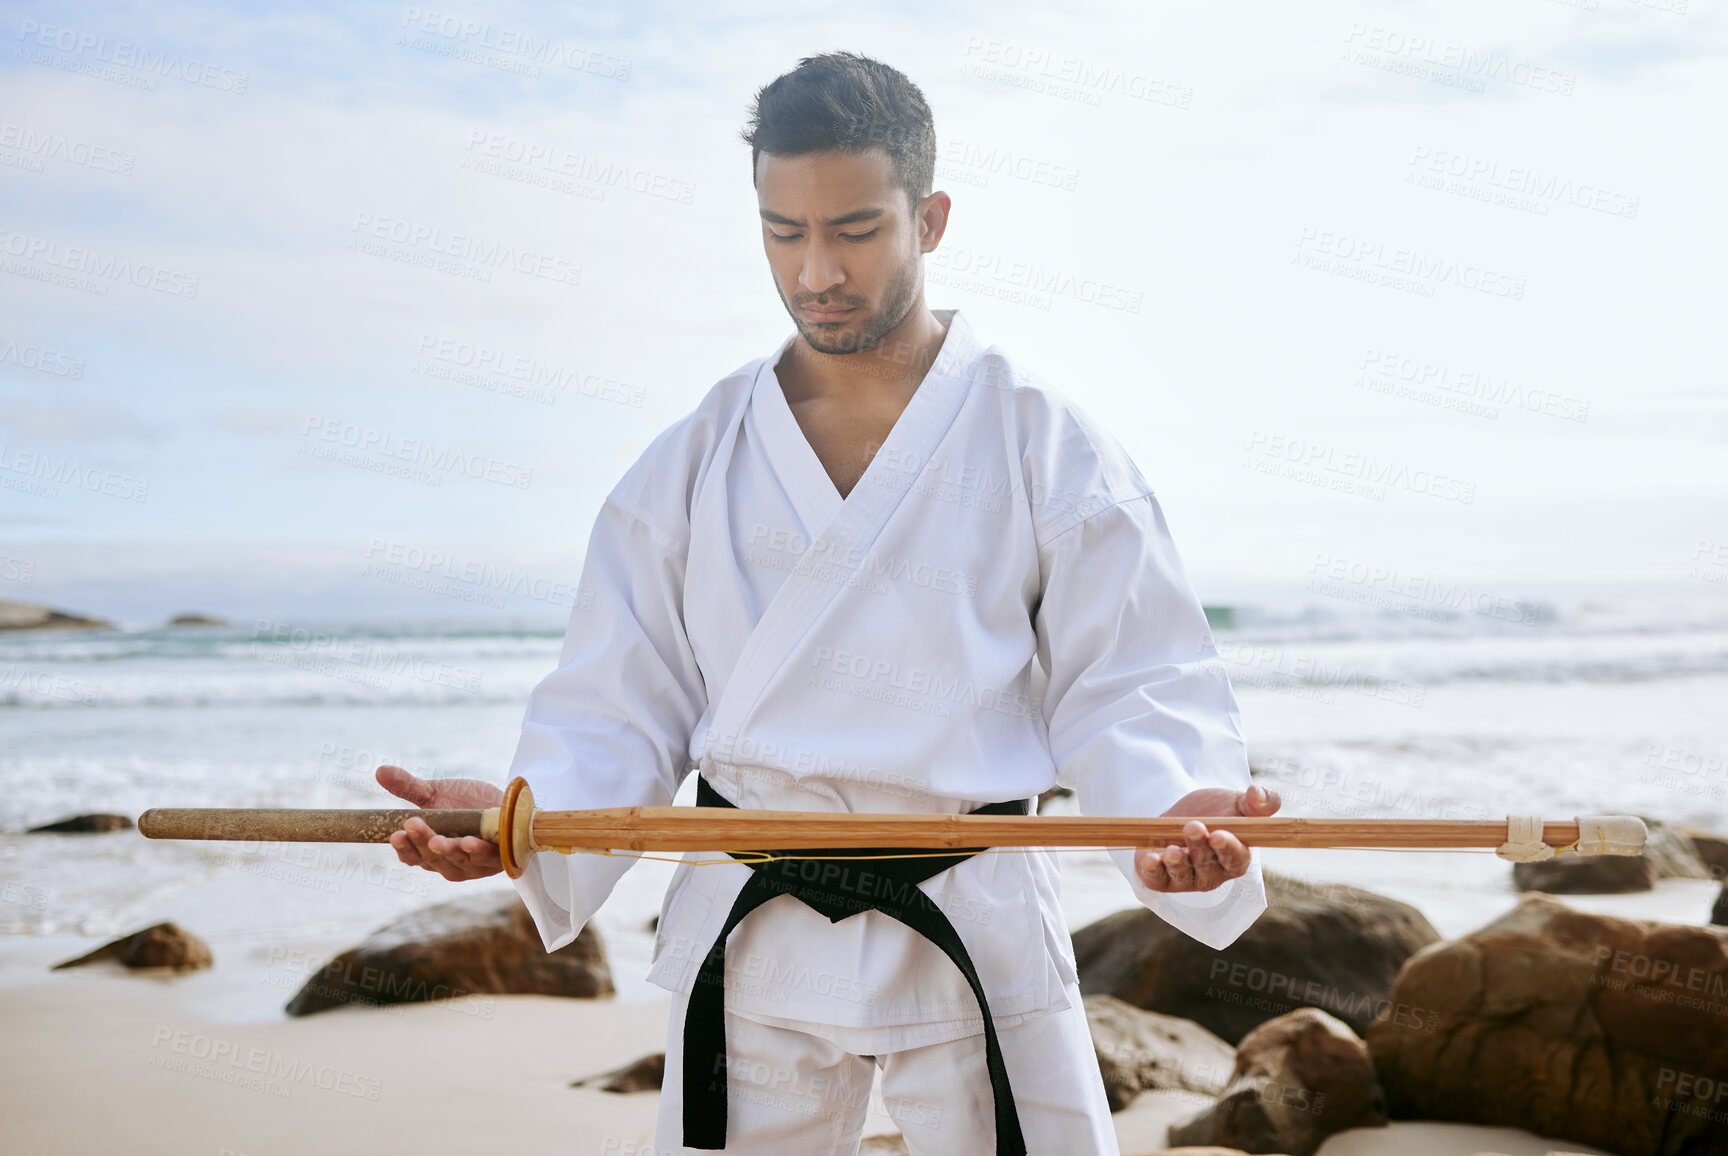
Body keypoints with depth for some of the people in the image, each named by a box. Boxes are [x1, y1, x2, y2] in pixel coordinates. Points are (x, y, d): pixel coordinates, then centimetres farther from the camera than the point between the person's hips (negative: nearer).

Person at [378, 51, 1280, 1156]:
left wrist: (1171, 810, -24)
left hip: (978, 935, -2)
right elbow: (626, 704, 5)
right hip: (751, 934, 2)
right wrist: (525, 814, -15)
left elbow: (1127, 689, -3)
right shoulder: (694, 463, 5)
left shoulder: (1047, 444, -2)